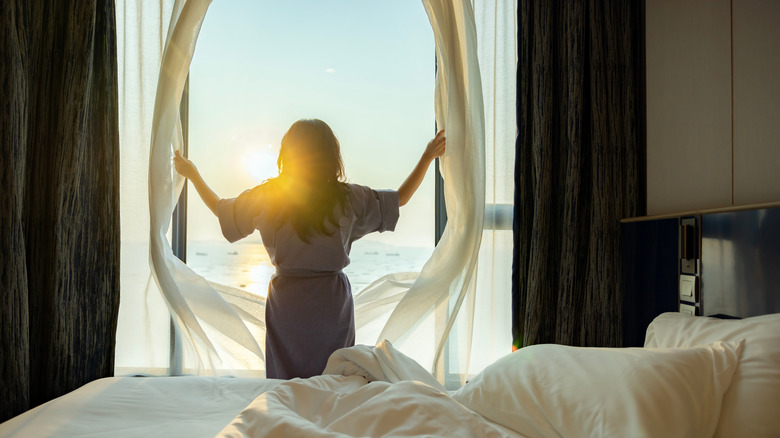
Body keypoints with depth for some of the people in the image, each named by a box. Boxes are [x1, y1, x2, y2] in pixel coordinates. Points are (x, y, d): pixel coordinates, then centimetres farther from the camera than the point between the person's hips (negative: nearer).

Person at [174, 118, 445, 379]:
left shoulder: (268, 196, -6)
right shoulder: (347, 197, -6)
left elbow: (221, 209, 10)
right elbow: (400, 198, 5)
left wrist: (192, 174, 25)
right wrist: (427, 157, 15)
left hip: (286, 301, 1)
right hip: (333, 300, 0)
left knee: (284, 380, 12)